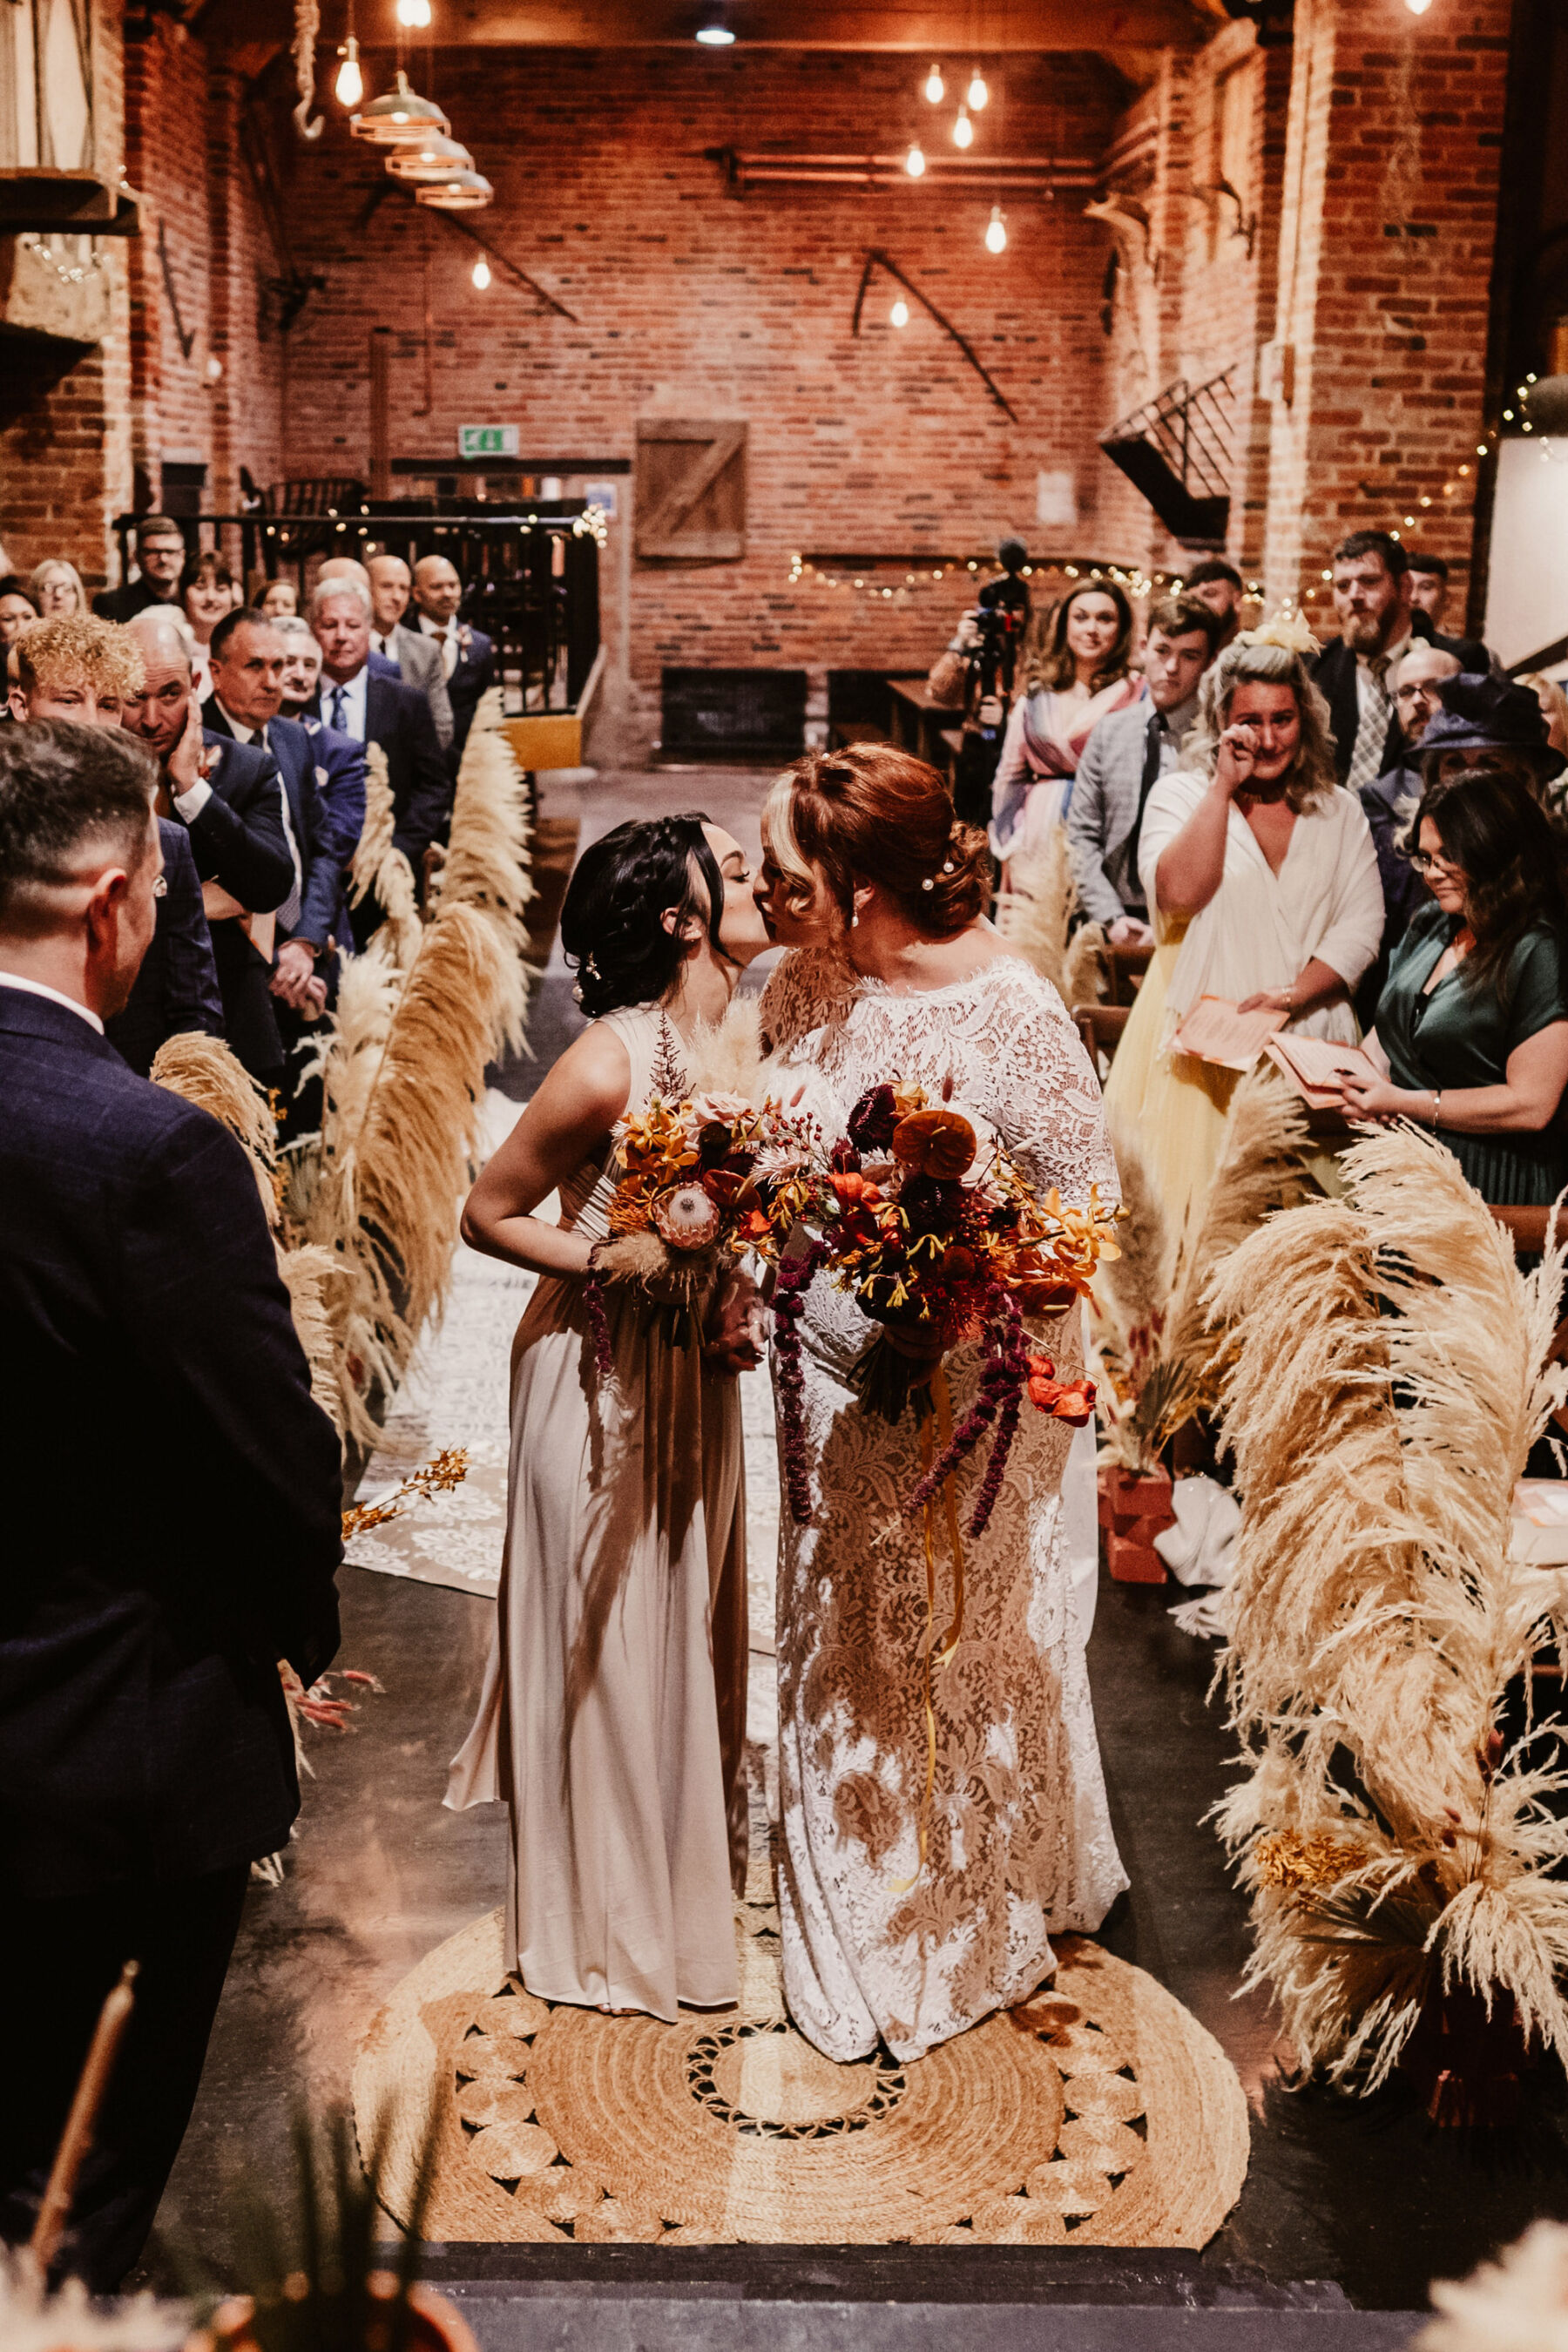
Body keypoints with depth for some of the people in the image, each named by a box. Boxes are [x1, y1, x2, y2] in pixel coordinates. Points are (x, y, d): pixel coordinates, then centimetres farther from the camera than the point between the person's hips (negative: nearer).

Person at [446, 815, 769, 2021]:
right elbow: (488, 1214, -15)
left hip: (701, 1367, 6)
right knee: (607, 1636, 10)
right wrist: (638, 1275, -21)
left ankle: (692, 1853, 44)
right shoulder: (609, 1063, -24)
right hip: (602, 1368, -6)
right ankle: (612, 1915, 31)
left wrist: (738, 1295, -6)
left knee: (692, 1610, 21)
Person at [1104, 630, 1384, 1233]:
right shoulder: (1180, 795, 4)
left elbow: (1362, 923, 3)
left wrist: (1290, 995, -12)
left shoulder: (1340, 813, 12)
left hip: (1304, 1045, 2)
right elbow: (1179, 893, -14)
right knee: (1192, 1204, -6)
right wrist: (1224, 785, -11)